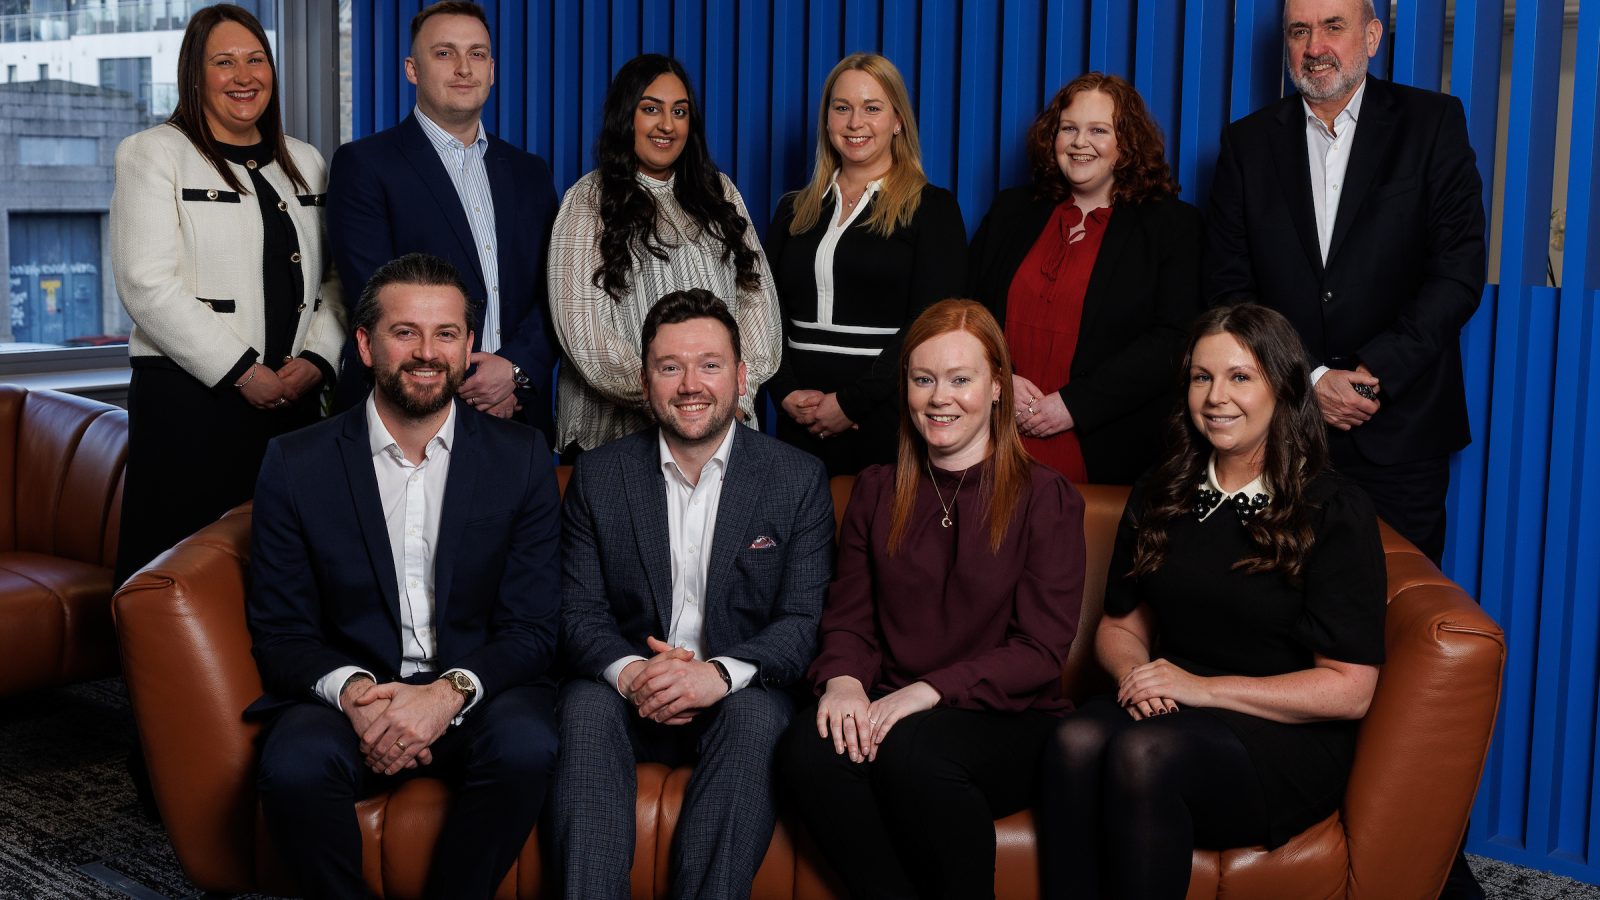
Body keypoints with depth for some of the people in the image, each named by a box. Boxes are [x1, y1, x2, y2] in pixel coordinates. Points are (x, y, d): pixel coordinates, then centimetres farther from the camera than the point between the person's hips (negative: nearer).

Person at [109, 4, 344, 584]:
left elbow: (334, 280, 14)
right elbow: (147, 285, -9)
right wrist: (243, 370, -13)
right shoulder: (153, 154, 2)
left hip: (295, 397, 4)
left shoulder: (305, 163, 18)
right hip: (189, 397, -4)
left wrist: (316, 360, -4)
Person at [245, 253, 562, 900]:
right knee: (294, 764, -31)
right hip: (346, 695, 0)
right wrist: (353, 690, -19)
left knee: (525, 746, -31)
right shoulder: (297, 464, 2)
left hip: (474, 694, 0)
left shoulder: (521, 459, 2)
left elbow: (533, 627, -1)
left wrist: (450, 691, -20)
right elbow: (279, 631, 2)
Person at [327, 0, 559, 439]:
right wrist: (462, 391, -12)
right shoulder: (363, 164, -2)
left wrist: (518, 368, -11)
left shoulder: (529, 172, 13)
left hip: (516, 413, 4)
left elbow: (552, 292, 7)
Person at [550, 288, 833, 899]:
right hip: (629, 694, 1)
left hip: (739, 694, -1)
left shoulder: (798, 479, 1)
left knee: (759, 713, -33)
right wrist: (630, 672, -22)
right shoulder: (598, 476, 6)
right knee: (586, 707, -30)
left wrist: (721, 673, -25)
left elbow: (805, 620, -6)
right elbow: (580, 612, 2)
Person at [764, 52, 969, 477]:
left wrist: (850, 403, -15)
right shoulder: (795, 210, 13)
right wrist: (787, 393, -10)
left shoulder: (932, 208, -1)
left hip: (887, 418, -3)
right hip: (802, 421, 4)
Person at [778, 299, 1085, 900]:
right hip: (887, 714, 3)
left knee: (910, 746, -36)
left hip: (1010, 721, -3)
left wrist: (929, 690, -18)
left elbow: (1041, 649, -5)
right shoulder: (877, 493, 16)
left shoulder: (1046, 499, 3)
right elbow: (849, 620, 12)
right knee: (809, 746, -30)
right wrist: (843, 680, -12)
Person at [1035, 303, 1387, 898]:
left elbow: (1349, 689, -7)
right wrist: (1135, 673, -3)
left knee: (1145, 754, -36)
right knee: (1077, 741, -32)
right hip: (1166, 712, 4)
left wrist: (1205, 688, -13)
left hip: (1286, 741, -4)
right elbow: (1120, 623, 22)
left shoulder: (1336, 512, -2)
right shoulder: (1159, 497, 14)